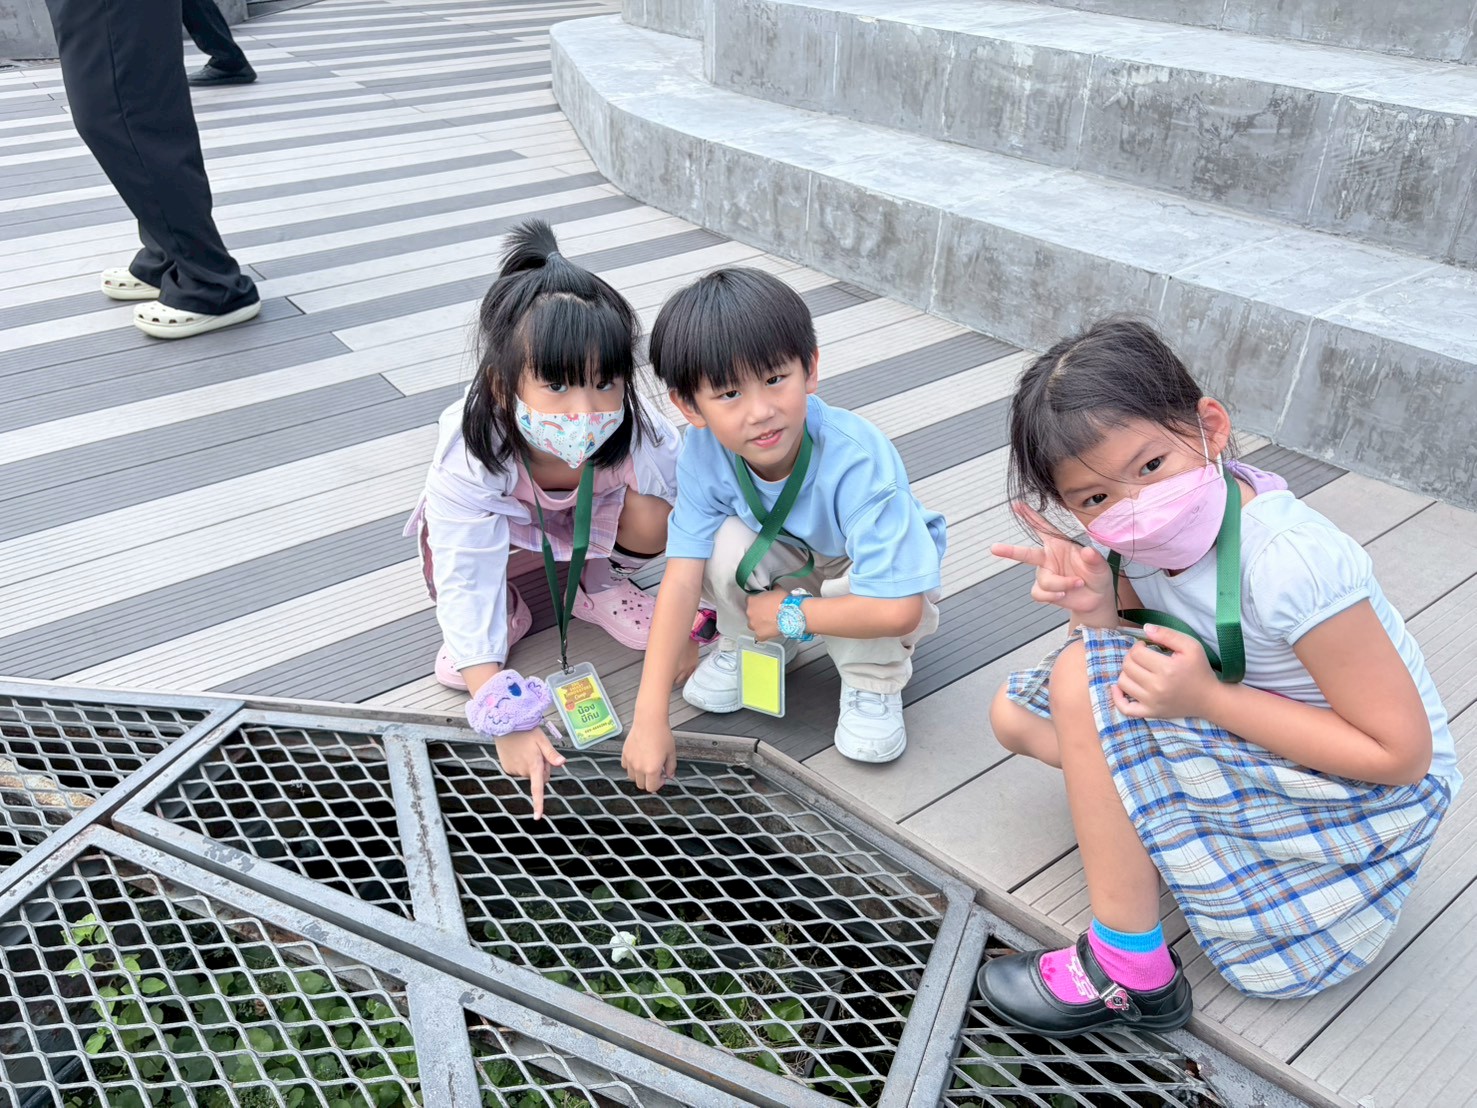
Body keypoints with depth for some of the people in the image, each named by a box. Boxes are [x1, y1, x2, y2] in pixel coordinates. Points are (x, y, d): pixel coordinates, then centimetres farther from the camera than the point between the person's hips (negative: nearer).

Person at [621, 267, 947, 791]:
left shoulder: (857, 463, -40)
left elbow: (899, 610, -41)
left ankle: (873, 680, -3)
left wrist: (789, 615, -26)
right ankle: (741, 643, 2)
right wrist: (649, 719, -29)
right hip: (792, 564, 3)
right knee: (726, 541, -28)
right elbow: (681, 577, -26)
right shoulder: (705, 451, -27)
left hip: (875, 579, -3)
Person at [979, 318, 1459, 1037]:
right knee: (1016, 713, 1)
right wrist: (1098, 611, -25)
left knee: (1084, 677, -26)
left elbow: (1402, 753, -24)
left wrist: (1209, 698, -30)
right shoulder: (1139, 539, -11)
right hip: (1238, 735, 7)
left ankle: (1129, 974, -15)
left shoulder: (1291, 562, -31)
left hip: (1373, 796, -7)